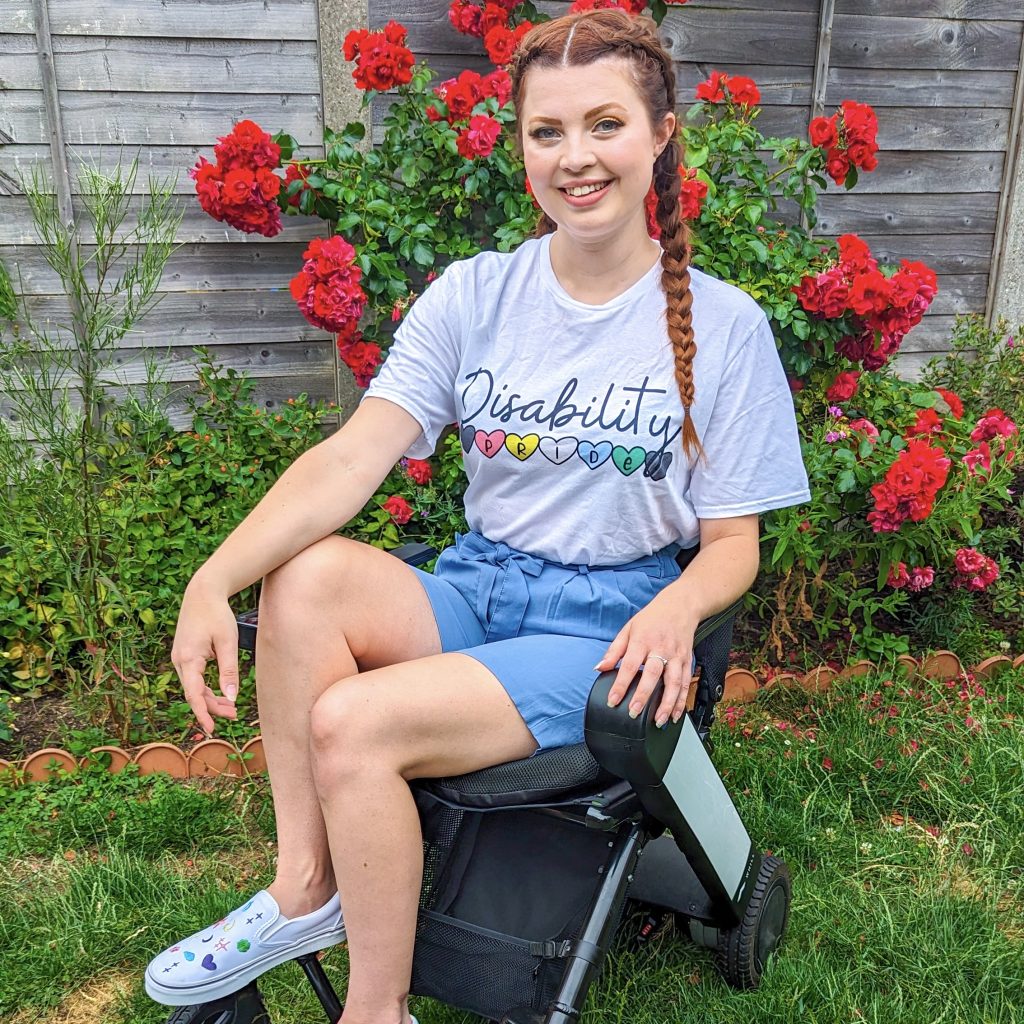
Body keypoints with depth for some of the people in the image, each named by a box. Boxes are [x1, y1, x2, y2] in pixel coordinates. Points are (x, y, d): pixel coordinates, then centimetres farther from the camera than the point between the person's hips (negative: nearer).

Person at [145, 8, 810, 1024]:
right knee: (307, 576, -27)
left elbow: (732, 544, -1)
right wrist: (215, 577, -25)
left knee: (353, 723, -25)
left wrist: (676, 608, -24)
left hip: (606, 625, -3)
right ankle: (306, 887, -8)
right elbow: (351, 456, -10)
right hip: (477, 585, 4)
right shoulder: (473, 295, 1)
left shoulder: (722, 326, -5)